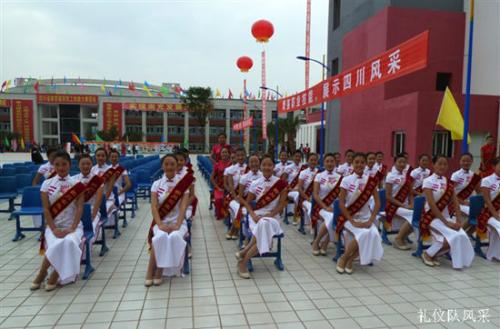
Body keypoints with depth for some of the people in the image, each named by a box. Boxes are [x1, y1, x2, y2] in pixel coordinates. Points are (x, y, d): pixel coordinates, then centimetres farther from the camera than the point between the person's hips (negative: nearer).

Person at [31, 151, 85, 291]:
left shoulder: (76, 184, 1)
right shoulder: (47, 184, 3)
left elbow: (79, 208, -6)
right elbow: (46, 209, -2)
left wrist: (72, 228, -18)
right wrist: (54, 229, -13)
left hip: (73, 226, 0)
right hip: (53, 226, 0)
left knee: (69, 242, -33)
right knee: (56, 245, -32)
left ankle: (55, 275, -11)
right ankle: (42, 273, -5)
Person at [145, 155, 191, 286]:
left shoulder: (183, 184, 2)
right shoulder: (156, 184, 5)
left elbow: (183, 207, -8)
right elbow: (154, 207, -5)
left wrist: (177, 225, -23)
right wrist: (160, 225, -20)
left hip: (178, 222, 0)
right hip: (161, 222, 1)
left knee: (174, 237, -33)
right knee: (160, 237, -33)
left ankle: (160, 271, -15)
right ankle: (151, 272, -16)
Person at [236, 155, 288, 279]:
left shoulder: (280, 183, 0)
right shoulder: (255, 184, 4)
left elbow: (281, 205, -2)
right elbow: (247, 202, 7)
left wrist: (268, 215, -15)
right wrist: (253, 215, -12)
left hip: (272, 216, 0)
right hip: (257, 215, 0)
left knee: (264, 225, -36)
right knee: (263, 226, -35)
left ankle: (244, 253, -20)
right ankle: (243, 262, -23)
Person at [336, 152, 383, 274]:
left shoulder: (371, 181, 1)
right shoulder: (346, 180, -7)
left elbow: (377, 202, 0)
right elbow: (341, 203, -9)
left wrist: (370, 220, -13)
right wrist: (353, 221, -17)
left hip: (365, 218, 3)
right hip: (350, 218, -3)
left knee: (373, 234, -28)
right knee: (364, 234, -31)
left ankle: (350, 259, -4)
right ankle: (343, 258, -6)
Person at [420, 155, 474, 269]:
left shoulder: (448, 182, 9)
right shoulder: (428, 181, -10)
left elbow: (456, 203, 3)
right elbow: (432, 205, -17)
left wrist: (458, 221, -11)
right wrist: (446, 222, -19)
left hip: (446, 217, 6)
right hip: (432, 217, -6)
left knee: (462, 236, -19)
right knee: (455, 237, -26)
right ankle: (428, 254, -4)